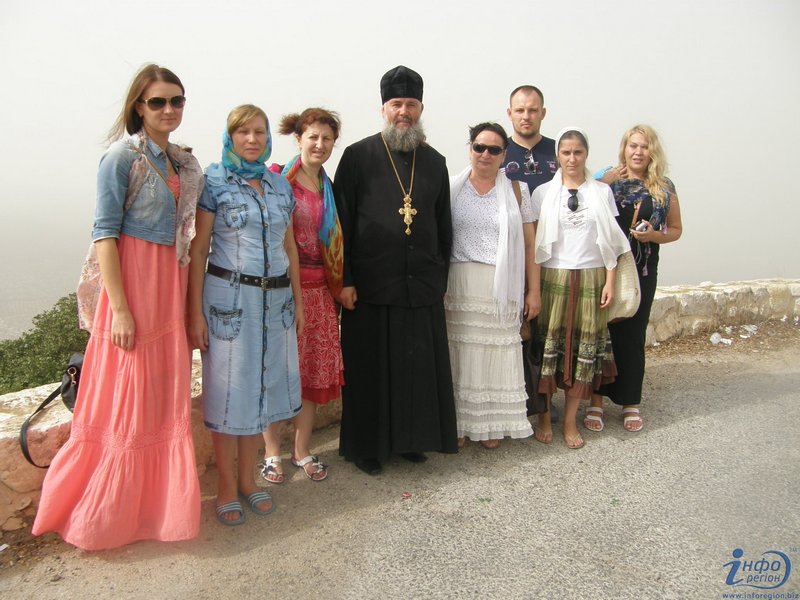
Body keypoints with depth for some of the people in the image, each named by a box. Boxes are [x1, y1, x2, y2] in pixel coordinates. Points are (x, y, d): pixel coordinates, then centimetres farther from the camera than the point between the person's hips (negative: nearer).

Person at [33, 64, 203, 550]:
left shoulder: (186, 163, 12)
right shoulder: (123, 156, -8)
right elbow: (105, 234, -12)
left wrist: (192, 300, 10)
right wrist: (120, 308, -17)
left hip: (172, 286, 7)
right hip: (133, 281, -7)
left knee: (167, 396, 12)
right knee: (126, 398, 1)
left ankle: (156, 501, 28)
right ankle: (103, 514, 21)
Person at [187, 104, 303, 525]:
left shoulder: (280, 184, 10)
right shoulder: (214, 181, -3)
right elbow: (198, 250, -6)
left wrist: (297, 300, 13)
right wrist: (196, 313, -11)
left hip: (275, 298, 5)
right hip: (229, 297, -5)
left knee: (260, 388, 12)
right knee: (228, 390, 3)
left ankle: (247, 479, 28)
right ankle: (227, 488, 20)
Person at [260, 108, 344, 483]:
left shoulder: (329, 189, 14)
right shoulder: (276, 179, -4)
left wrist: (338, 286, 10)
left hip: (317, 290, 5)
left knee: (314, 371, 9)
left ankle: (302, 451, 24)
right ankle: (272, 451, 20)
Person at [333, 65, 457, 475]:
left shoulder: (434, 162, 12)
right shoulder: (359, 156, 0)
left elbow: (443, 225, 16)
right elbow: (341, 222, -4)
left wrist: (440, 278, 12)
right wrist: (344, 280, -9)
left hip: (422, 287, 4)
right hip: (371, 286, -3)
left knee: (420, 367, 10)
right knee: (371, 368, 5)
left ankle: (411, 438, 28)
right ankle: (367, 445, 22)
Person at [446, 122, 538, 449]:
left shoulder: (516, 190, 6)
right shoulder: (452, 188, 5)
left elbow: (529, 244, 5)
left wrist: (534, 290, 2)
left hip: (501, 287, 0)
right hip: (458, 286, 0)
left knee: (496, 354, 7)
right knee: (460, 353, 5)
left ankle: (492, 425, 22)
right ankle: (459, 423, 20)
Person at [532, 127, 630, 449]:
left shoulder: (602, 191, 8)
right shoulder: (543, 192, 4)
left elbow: (610, 241, 8)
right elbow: (534, 241, 3)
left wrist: (610, 281, 1)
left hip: (590, 277, 2)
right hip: (553, 277, -1)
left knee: (585, 346, 2)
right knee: (548, 344, 0)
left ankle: (570, 421, 14)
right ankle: (544, 417, 14)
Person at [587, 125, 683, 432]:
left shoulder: (664, 188, 6)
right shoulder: (606, 177, 1)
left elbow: (676, 229, 13)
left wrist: (654, 235, -7)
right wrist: (604, 184, -19)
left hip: (642, 271, 2)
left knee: (632, 335, 6)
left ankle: (630, 403, 21)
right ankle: (596, 400, 13)